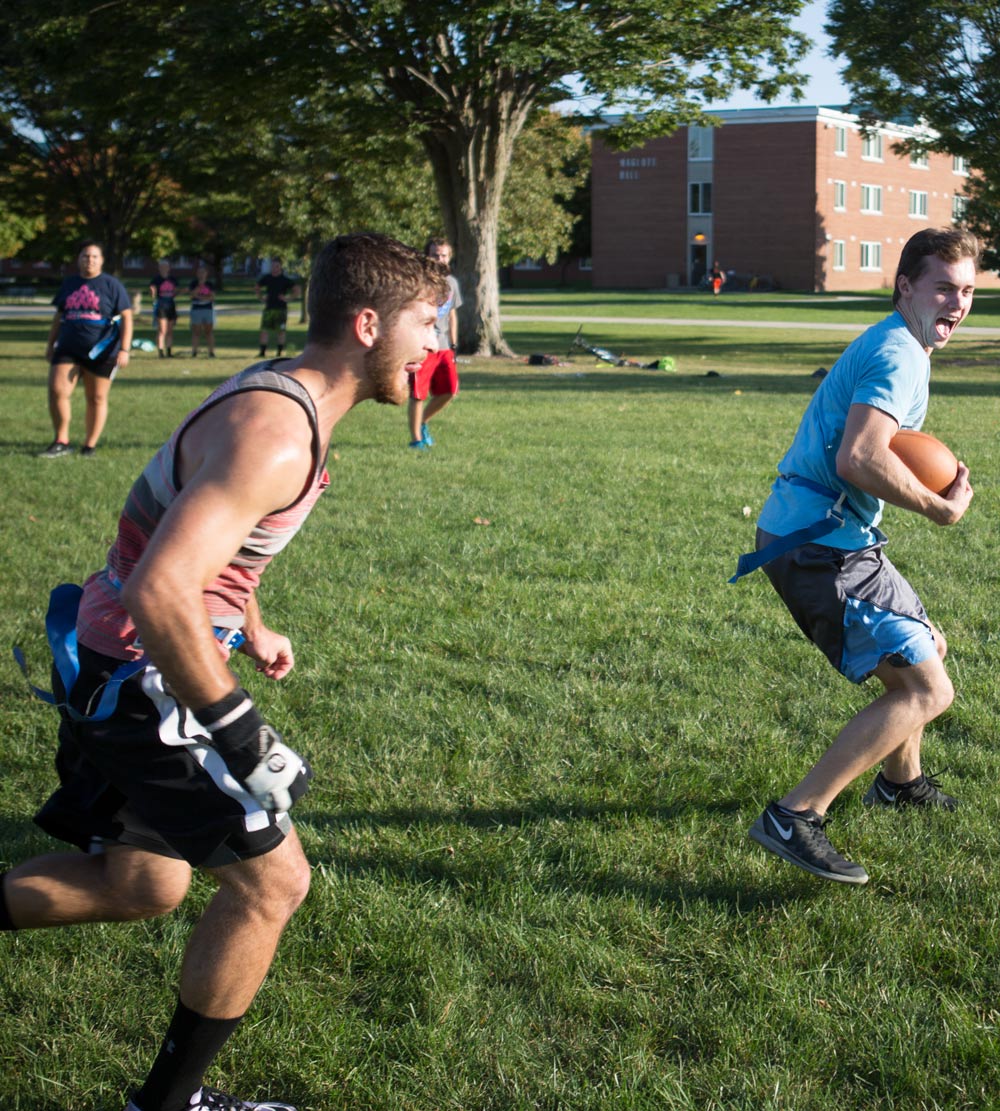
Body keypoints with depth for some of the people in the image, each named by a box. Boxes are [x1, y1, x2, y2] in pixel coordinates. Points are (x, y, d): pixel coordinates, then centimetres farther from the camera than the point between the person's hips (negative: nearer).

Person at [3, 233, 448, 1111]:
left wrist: (252, 632, 33)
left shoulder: (282, 400, 6)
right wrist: (240, 734, -30)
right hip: (143, 680, -10)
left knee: (144, 884, 20)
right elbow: (158, 593, -36)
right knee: (271, 878, 0)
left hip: (117, 671, 10)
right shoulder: (275, 436, -26)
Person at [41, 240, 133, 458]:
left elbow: (126, 318, -2)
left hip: (101, 352, -3)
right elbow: (59, 316, 22)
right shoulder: (68, 284, 14)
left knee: (96, 399, 2)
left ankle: (90, 446, 11)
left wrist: (124, 350, -10)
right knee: (57, 391, -11)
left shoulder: (111, 285, 1)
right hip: (68, 349, 3)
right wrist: (50, 345, 19)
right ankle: (61, 443, -2)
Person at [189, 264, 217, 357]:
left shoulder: (210, 283, 6)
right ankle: (194, 352, 5)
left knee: (209, 331, -1)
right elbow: (192, 295, -10)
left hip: (208, 309, 1)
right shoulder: (193, 283, 4)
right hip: (196, 309, 0)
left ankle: (211, 352, 1)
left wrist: (201, 297, -13)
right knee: (195, 331, 0)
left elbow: (212, 297, -4)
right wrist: (199, 285, -19)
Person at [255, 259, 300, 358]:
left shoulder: (285, 280, -1)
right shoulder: (267, 278, 9)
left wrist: (287, 298, -9)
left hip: (281, 309, -3)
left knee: (281, 331, -1)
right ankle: (262, 352, 0)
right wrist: (260, 297, 13)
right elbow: (257, 287, 26)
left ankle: (280, 352, 7)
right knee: (264, 330, -3)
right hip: (268, 308, 3)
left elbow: (297, 290, -3)